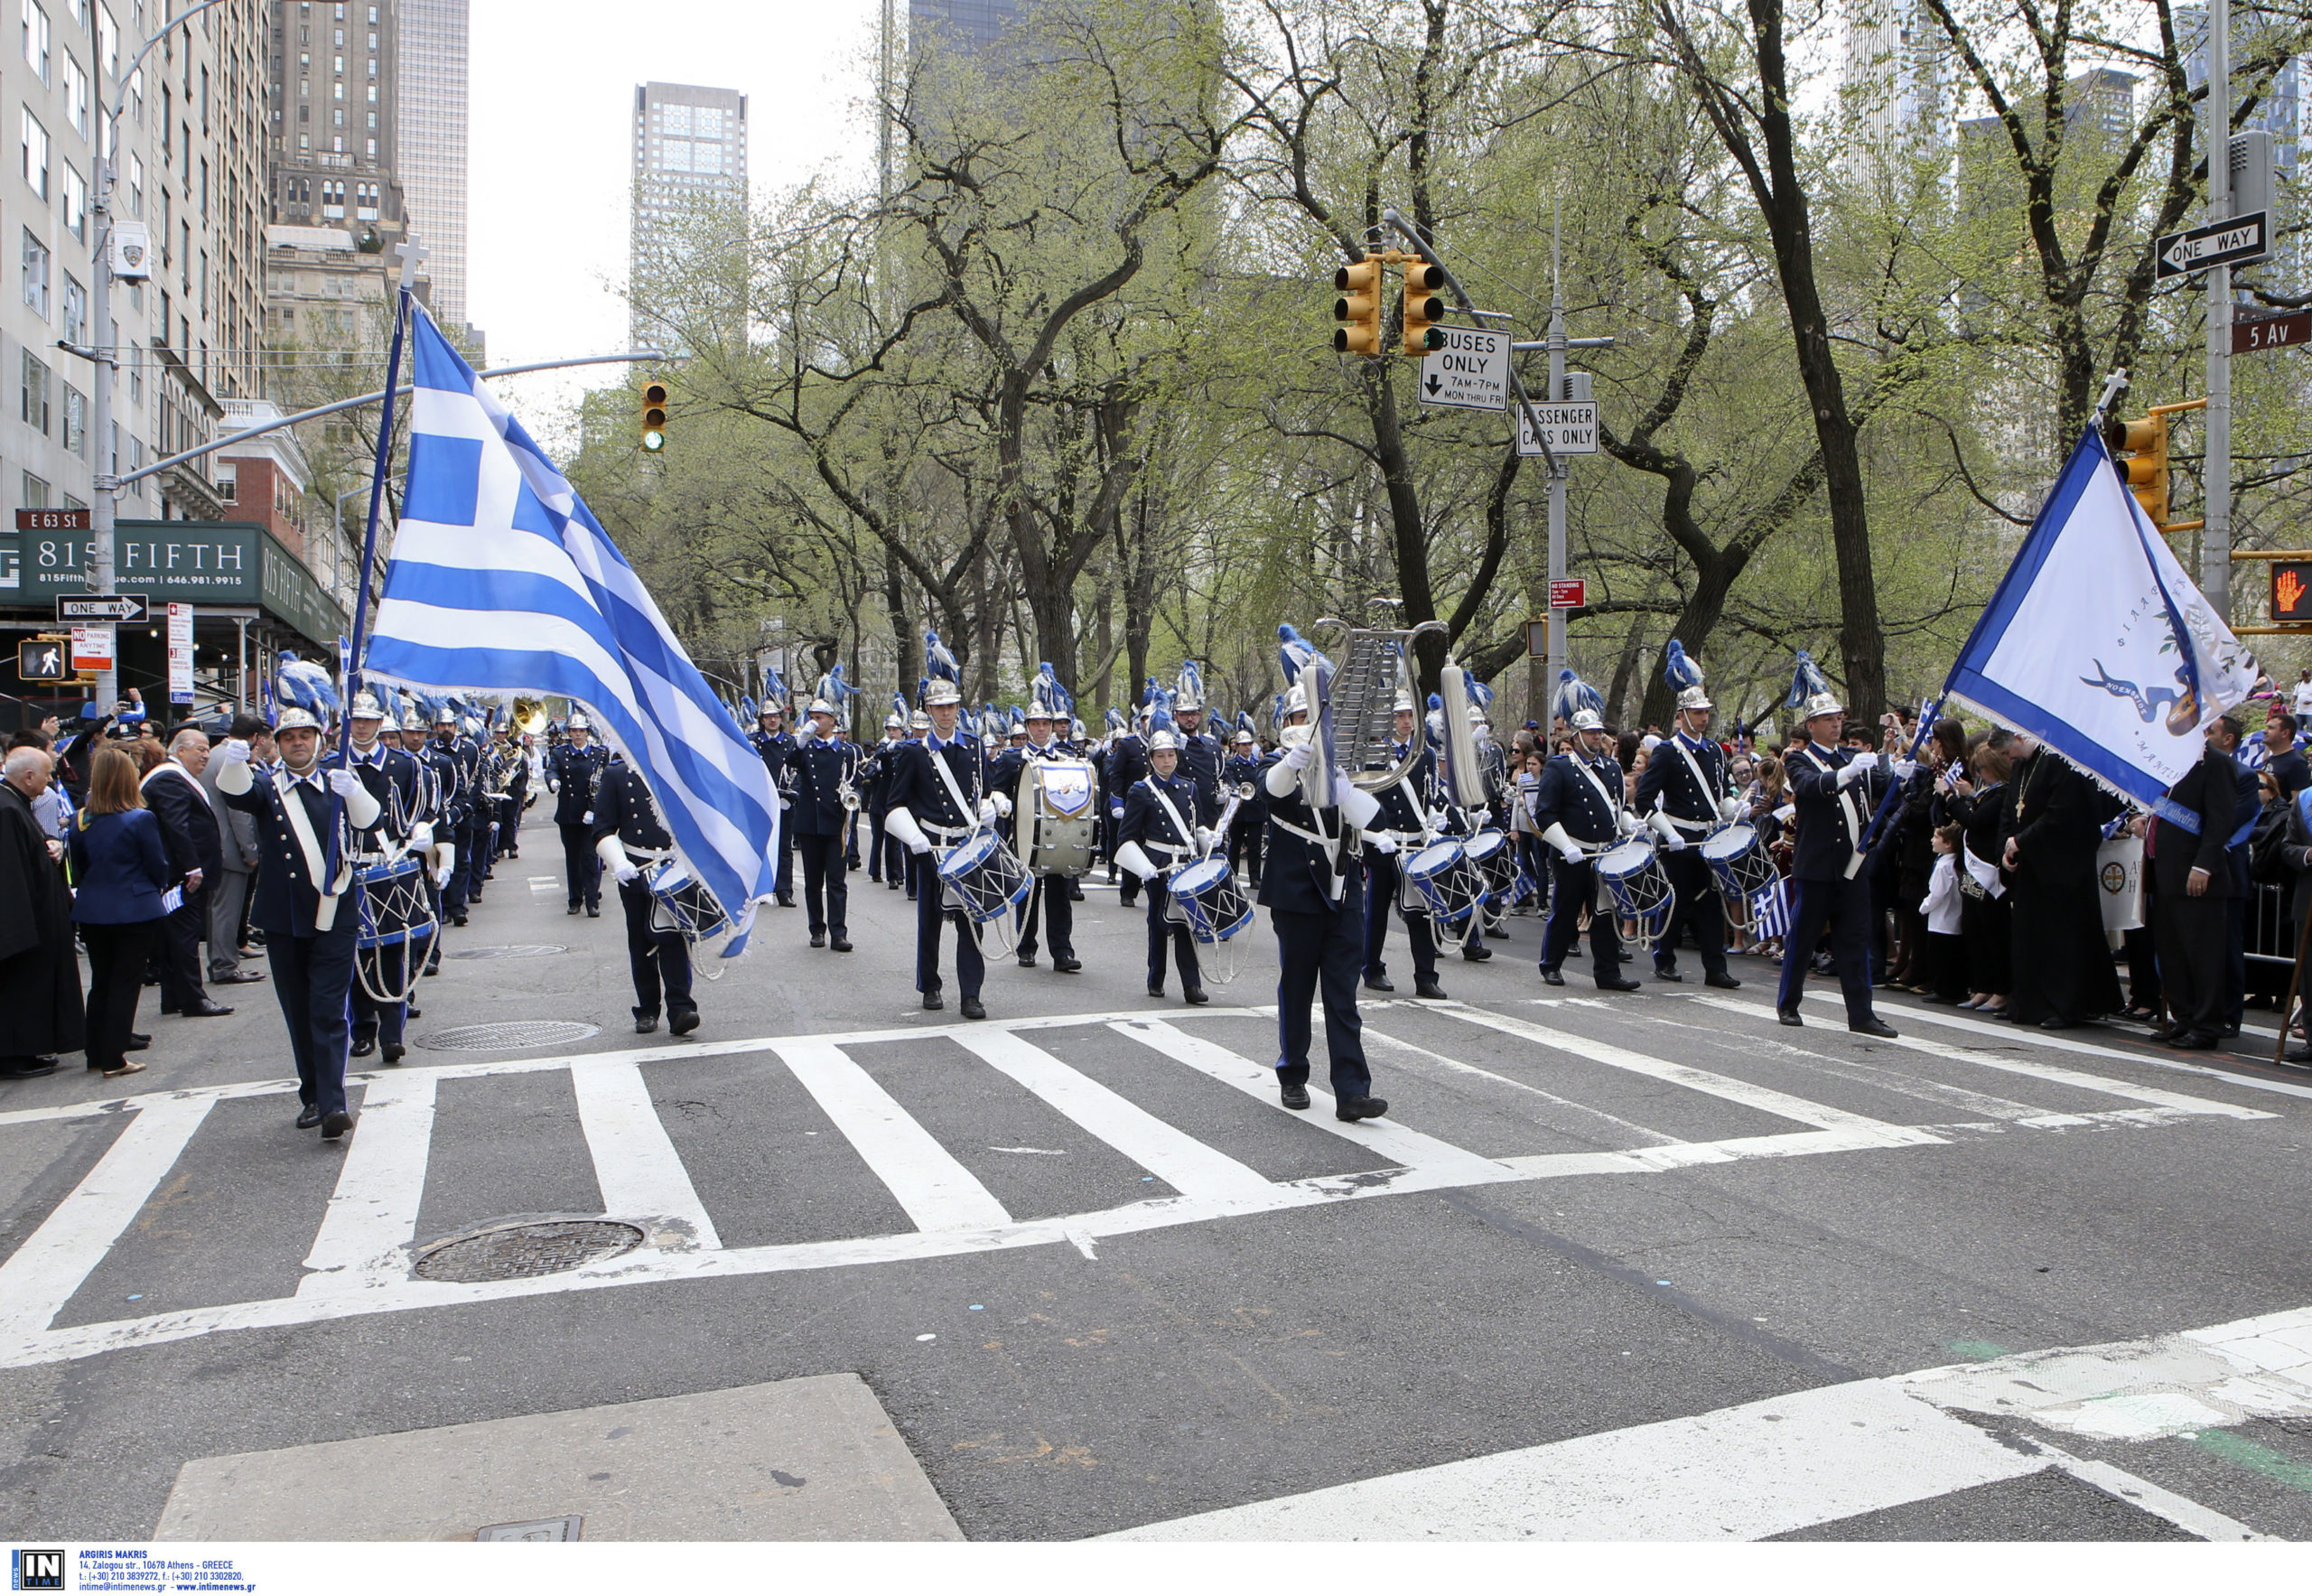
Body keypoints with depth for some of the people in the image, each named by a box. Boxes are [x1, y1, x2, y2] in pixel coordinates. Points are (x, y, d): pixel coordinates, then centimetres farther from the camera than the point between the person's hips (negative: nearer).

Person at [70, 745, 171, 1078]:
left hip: (91, 911, 5)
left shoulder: (82, 822, 0)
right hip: (136, 911, -5)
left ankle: (97, 1054, 23)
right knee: (125, 983, 2)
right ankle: (113, 1059, 3)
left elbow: (78, 869, 9)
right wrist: (158, 888, 14)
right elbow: (158, 867, -7)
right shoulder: (141, 819, -14)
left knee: (100, 982, 16)